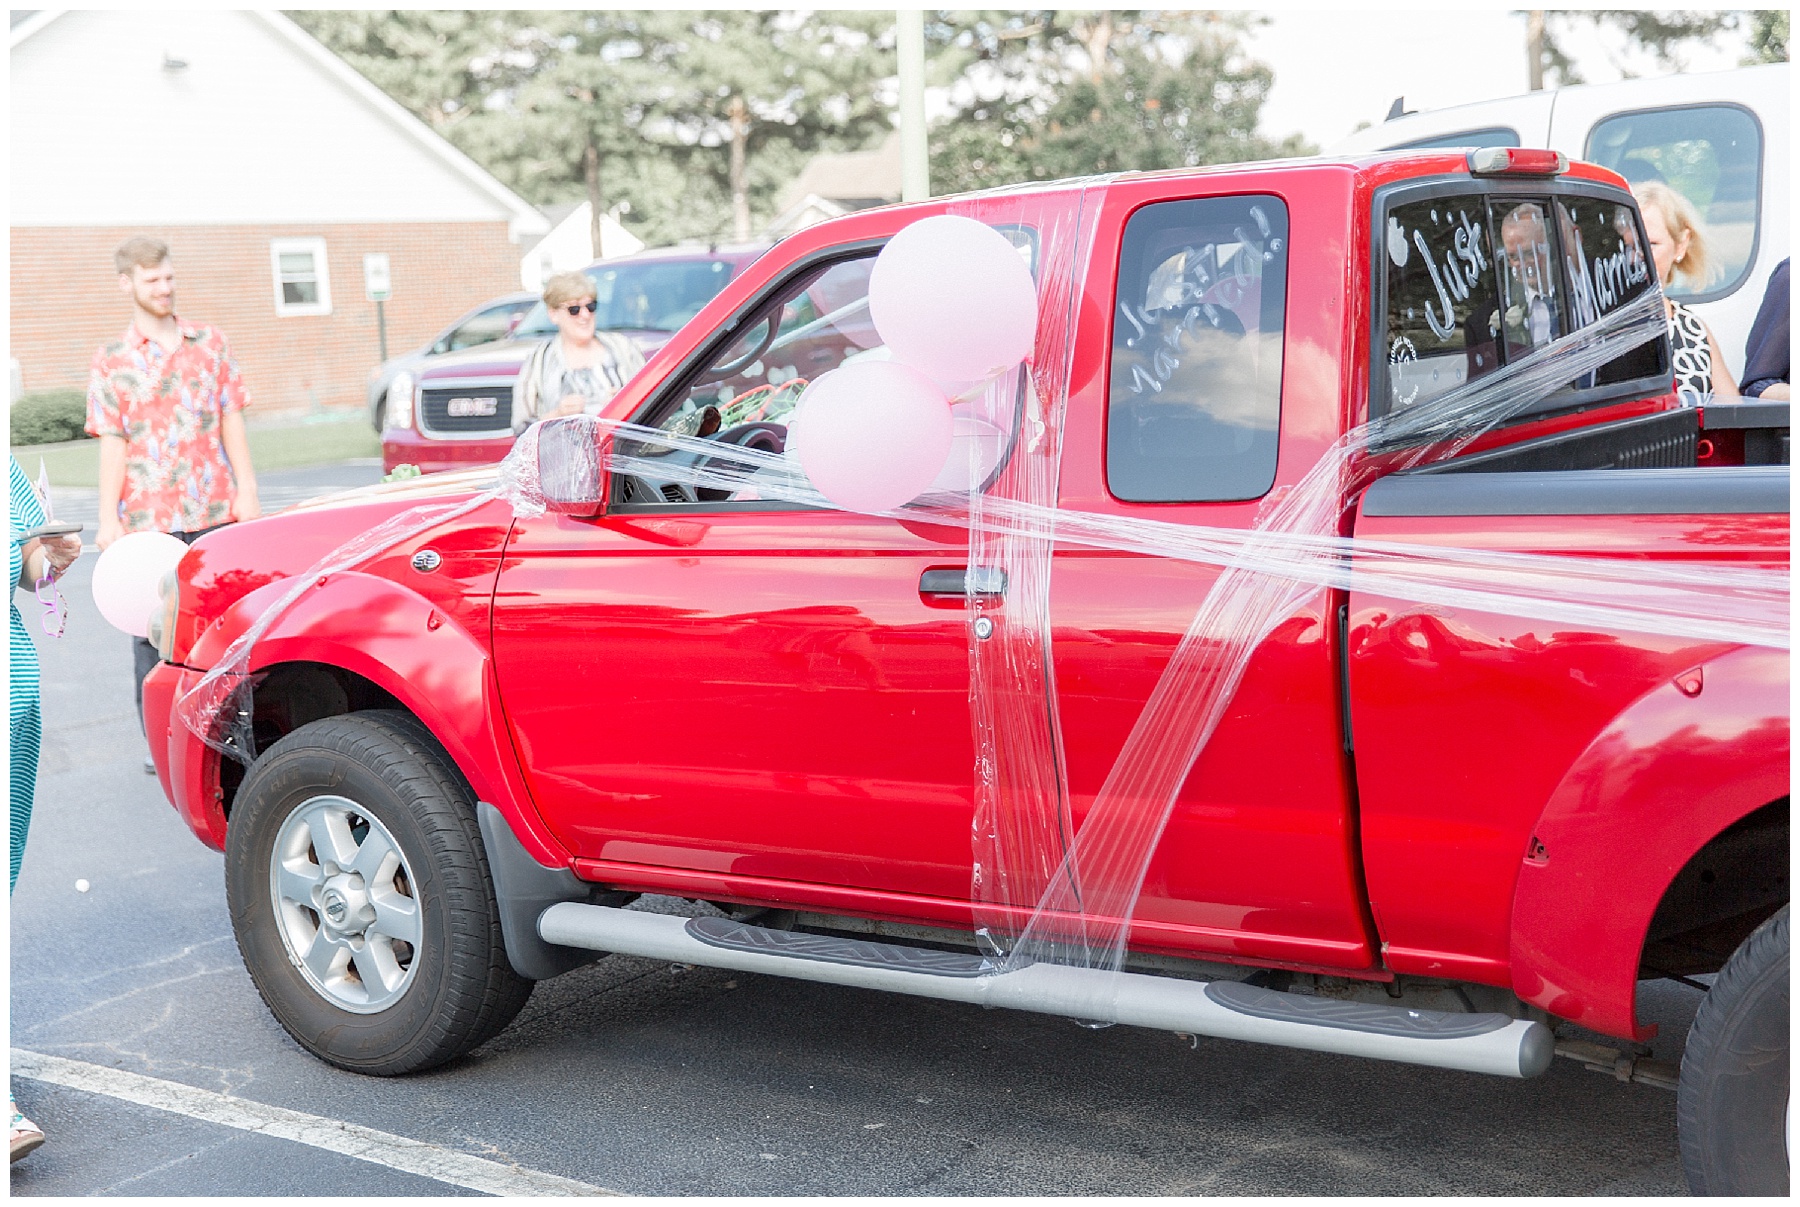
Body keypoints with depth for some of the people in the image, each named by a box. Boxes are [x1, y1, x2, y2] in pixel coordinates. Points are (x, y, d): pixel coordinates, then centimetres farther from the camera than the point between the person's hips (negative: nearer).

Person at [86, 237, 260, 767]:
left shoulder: (209, 342, 10)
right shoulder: (111, 361, 4)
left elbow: (231, 421, 8)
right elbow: (112, 444, -1)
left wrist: (246, 490, 1)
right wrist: (109, 519, -8)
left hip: (214, 511, 2)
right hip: (149, 518, -1)